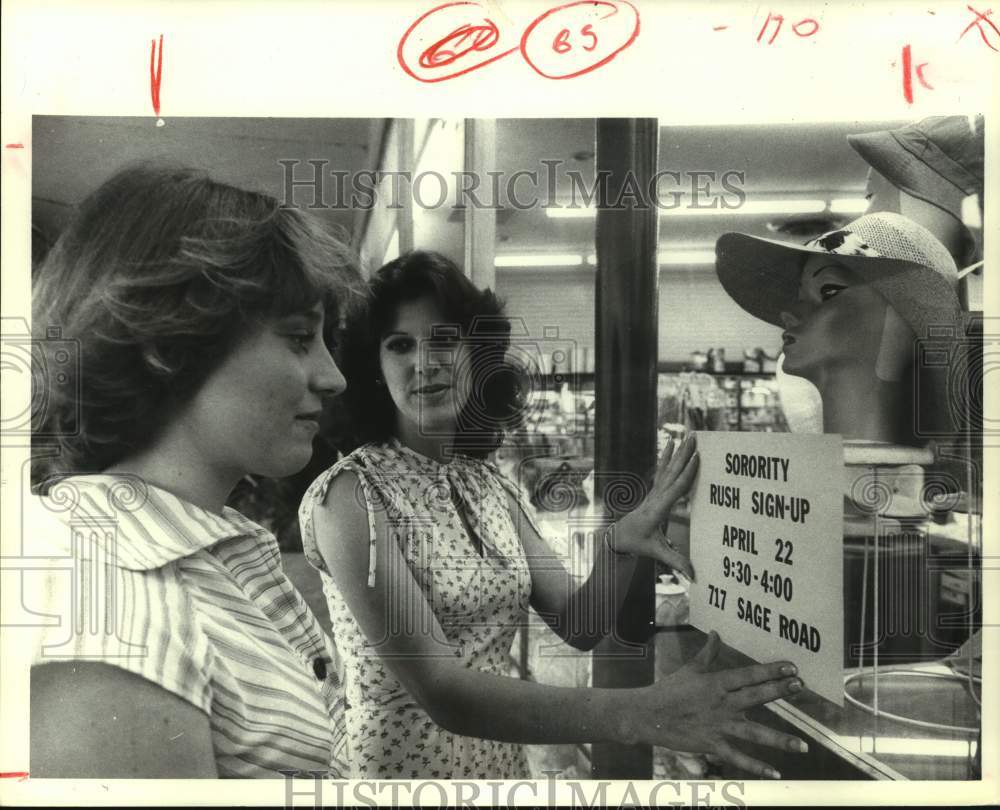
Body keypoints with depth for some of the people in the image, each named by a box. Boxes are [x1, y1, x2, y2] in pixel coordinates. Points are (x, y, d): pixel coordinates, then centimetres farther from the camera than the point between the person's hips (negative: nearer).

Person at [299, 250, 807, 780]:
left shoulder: (492, 484, -2)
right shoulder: (347, 495, -20)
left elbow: (576, 626, -2)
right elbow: (439, 689, -27)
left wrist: (618, 548, -22)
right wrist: (639, 713, -35)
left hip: (502, 759, 6)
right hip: (401, 762, -5)